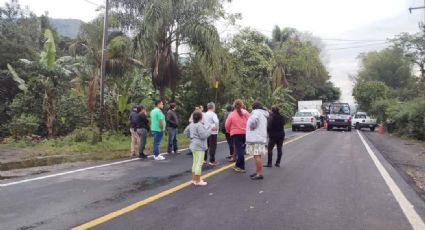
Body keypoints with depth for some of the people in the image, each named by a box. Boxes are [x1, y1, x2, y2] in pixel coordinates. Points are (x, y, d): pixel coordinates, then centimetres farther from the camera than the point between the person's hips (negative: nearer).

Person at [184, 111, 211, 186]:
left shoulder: (191, 124, 10)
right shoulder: (199, 125, -19)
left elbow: (186, 132, 18)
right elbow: (203, 135, -23)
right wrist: (210, 131, -11)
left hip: (194, 146, 10)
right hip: (199, 147, -10)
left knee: (195, 163, 17)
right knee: (199, 164, -3)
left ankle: (194, 179, 25)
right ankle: (198, 181, 2)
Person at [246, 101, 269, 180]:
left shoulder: (256, 112, -11)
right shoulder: (263, 114, 20)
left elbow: (254, 120, -32)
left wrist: (252, 126, -15)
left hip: (256, 138, -10)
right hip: (261, 137, 10)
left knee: (257, 156, -9)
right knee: (257, 156, 17)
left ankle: (259, 174, -9)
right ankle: (257, 172, 25)